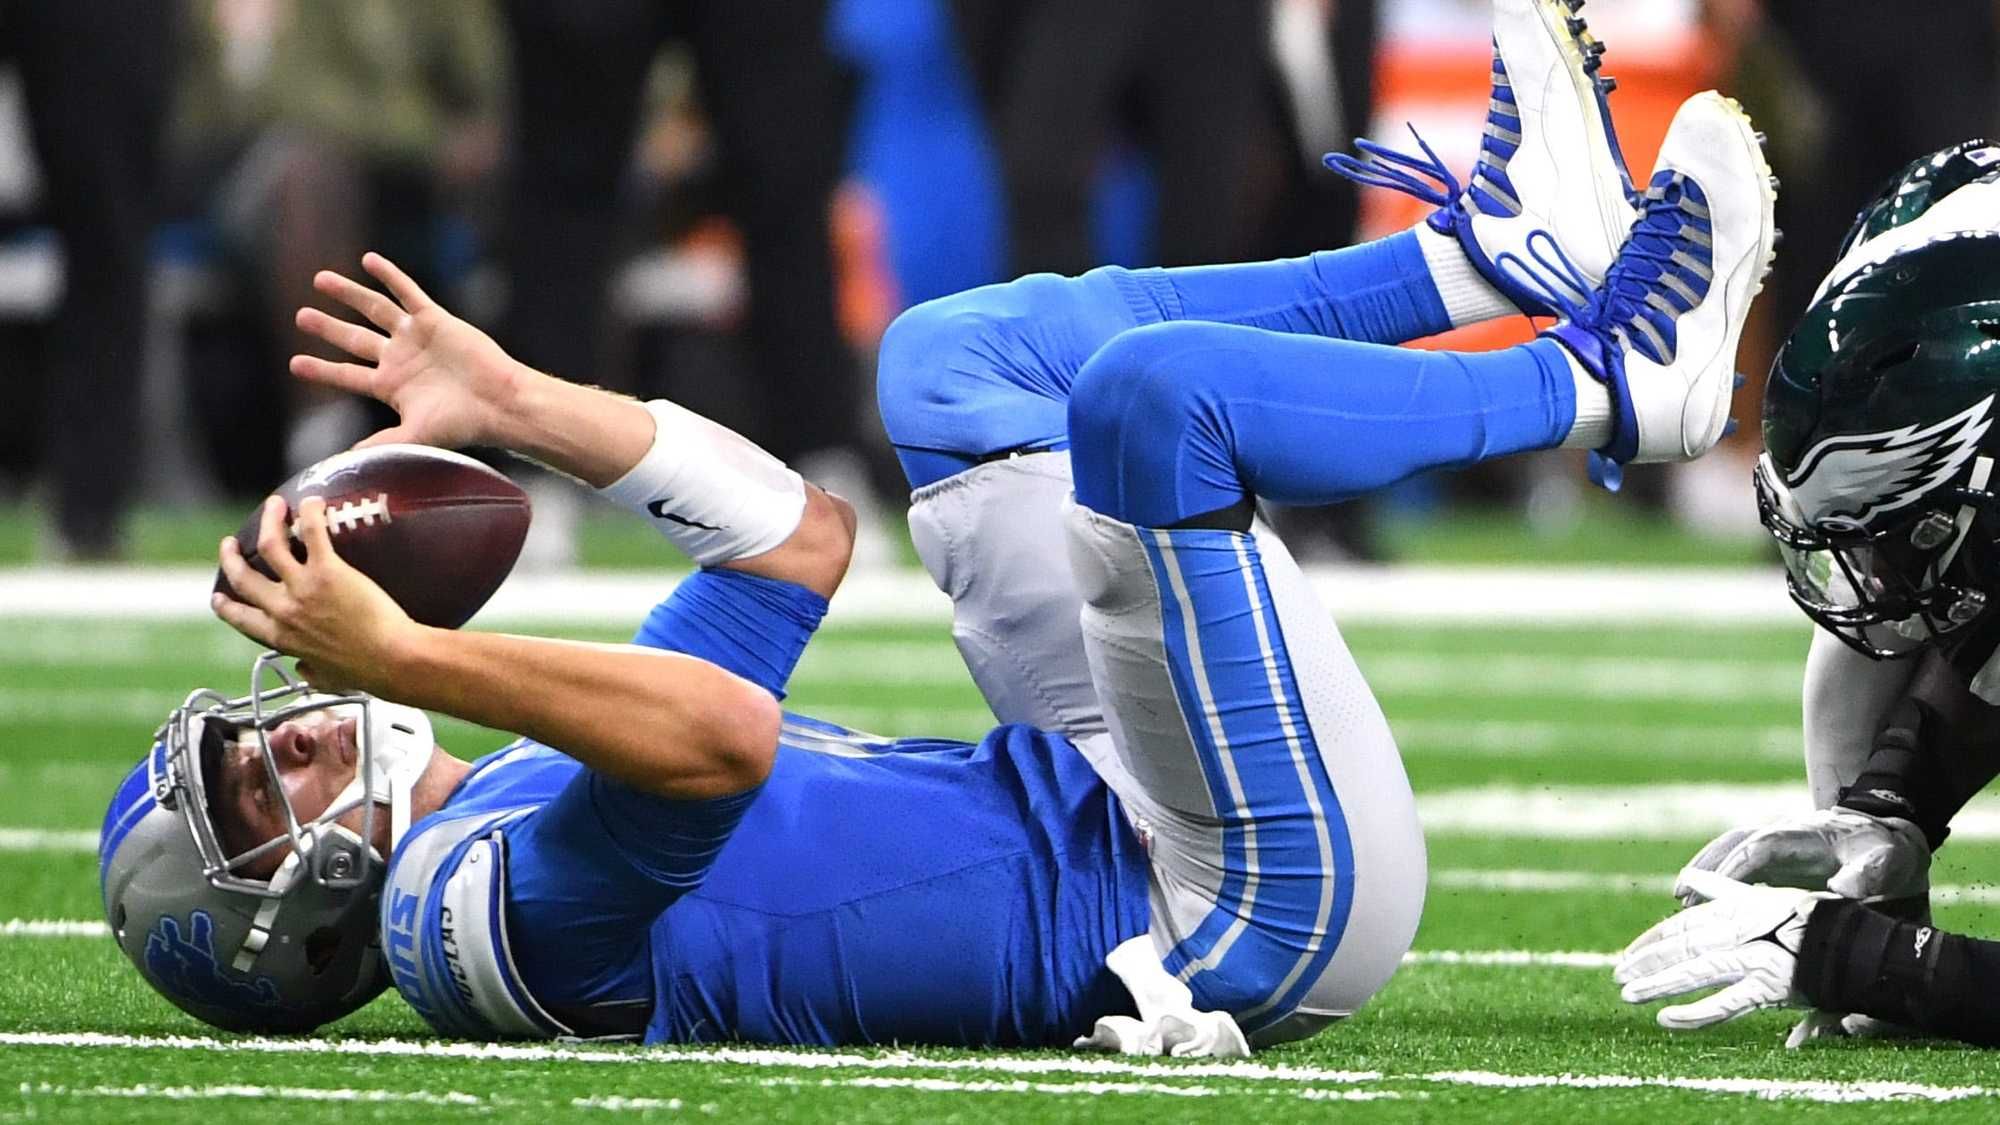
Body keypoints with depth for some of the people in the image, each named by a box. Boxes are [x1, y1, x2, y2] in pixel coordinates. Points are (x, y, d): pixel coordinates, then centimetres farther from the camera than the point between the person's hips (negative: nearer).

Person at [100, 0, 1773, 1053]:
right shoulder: (502, 904, -19)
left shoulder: (516, 794, 11)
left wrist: (509, 401, 9)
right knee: (1150, 389, -24)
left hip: (1106, 808, 10)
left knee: (954, 360, 17)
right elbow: (722, 736, -38)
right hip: (1245, 915, -10)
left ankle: (1507, 244, 14)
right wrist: (403, 659, -41)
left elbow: (801, 538, 16)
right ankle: (1613, 385, -1)